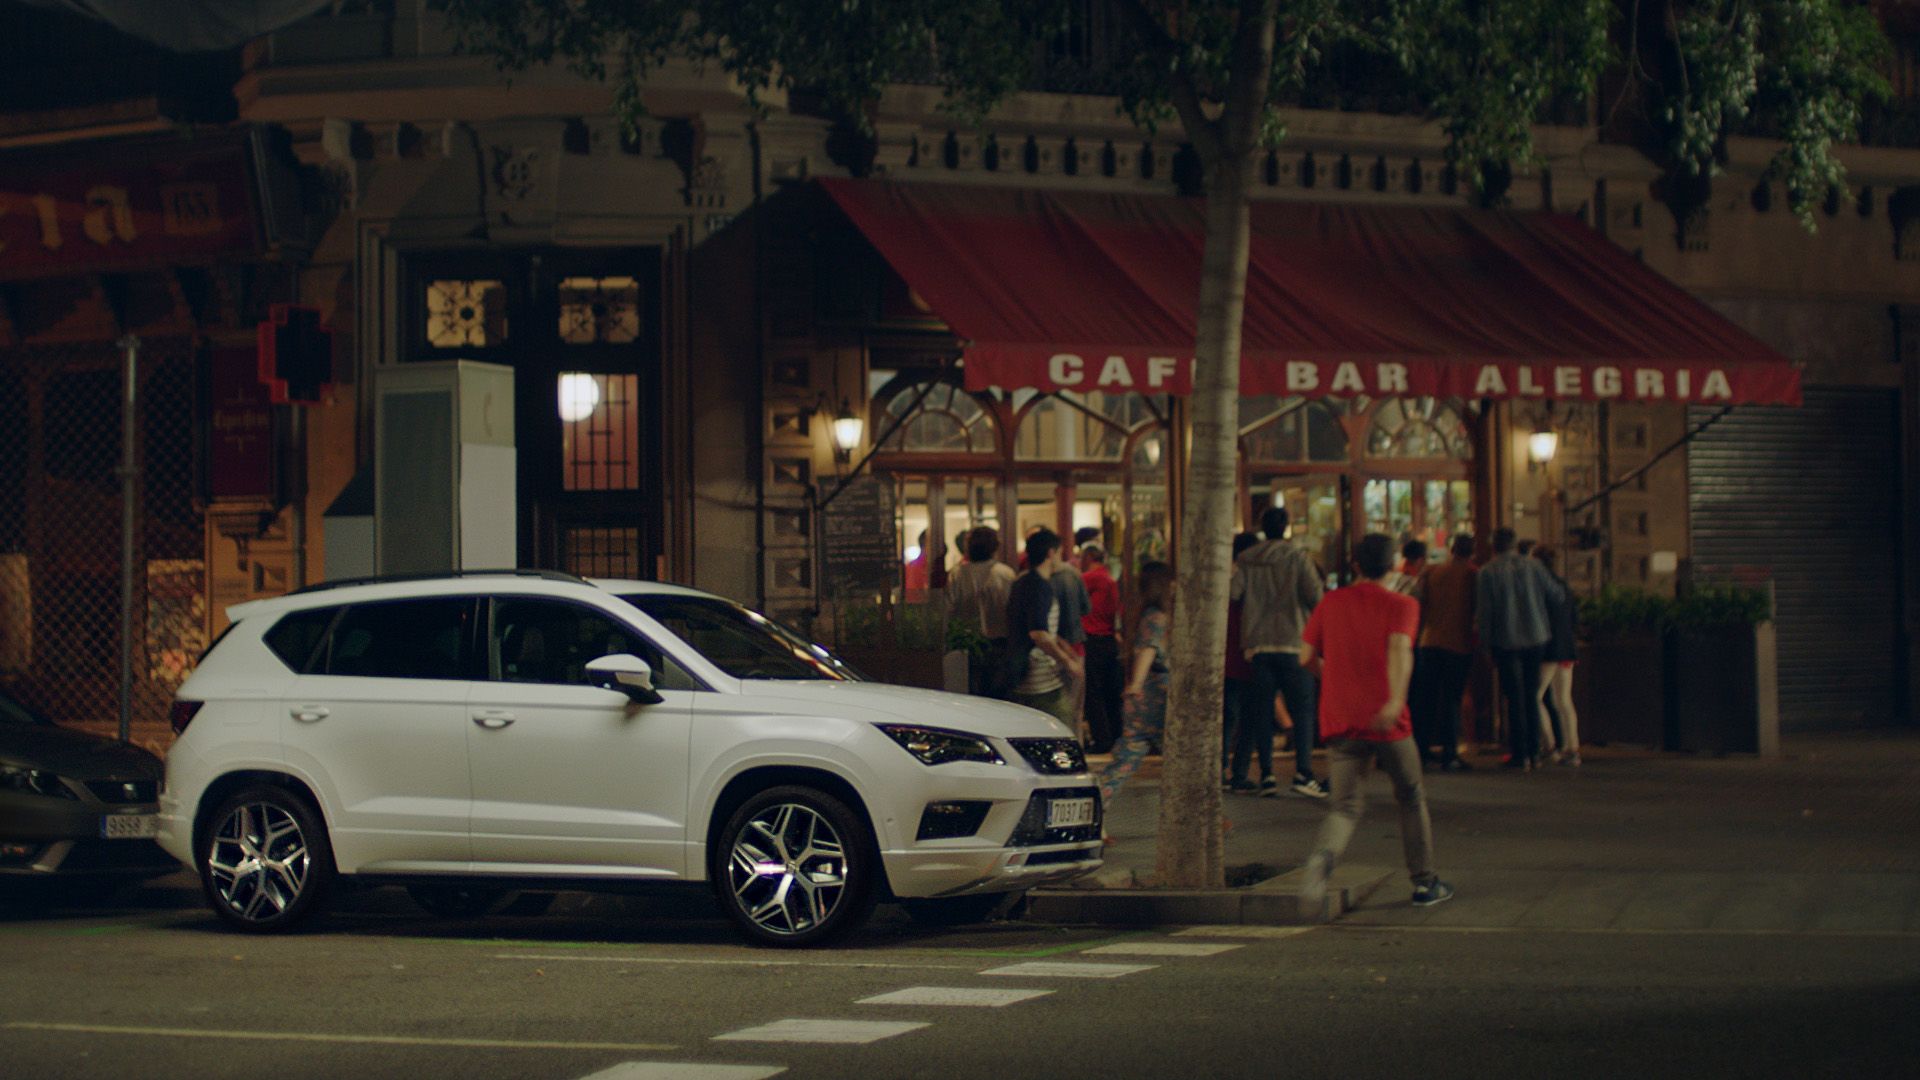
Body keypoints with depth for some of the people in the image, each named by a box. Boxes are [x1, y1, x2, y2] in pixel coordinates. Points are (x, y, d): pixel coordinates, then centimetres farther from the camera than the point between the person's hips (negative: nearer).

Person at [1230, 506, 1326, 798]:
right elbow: (1315, 596, -10)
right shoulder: (1297, 559, -3)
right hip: (1292, 643, -3)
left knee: (1260, 712, 7)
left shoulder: (1245, 561, 5)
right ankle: (1303, 773, -8)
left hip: (1256, 646, 3)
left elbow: (1230, 592, -7)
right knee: (1302, 711, 1)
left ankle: (1267, 774, 2)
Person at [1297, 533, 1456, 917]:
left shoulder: (1331, 602, 11)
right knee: (1411, 798, 18)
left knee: (1345, 804, 0)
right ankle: (1424, 883, 24)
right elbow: (1400, 647, -19)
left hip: (1340, 722, 3)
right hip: (1387, 724, -2)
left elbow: (1305, 656, 11)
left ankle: (1322, 856, -33)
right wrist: (1397, 698, -32)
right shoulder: (1401, 605, 0)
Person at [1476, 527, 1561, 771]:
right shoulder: (1532, 567, 1)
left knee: (1514, 698, 2)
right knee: (1532, 696, 12)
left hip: (1506, 642, -3)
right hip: (1535, 639, 3)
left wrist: (1486, 644, -1)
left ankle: (1520, 753, 0)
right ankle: (1534, 751, 13)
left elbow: (1484, 612, -8)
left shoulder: (1487, 572, -7)